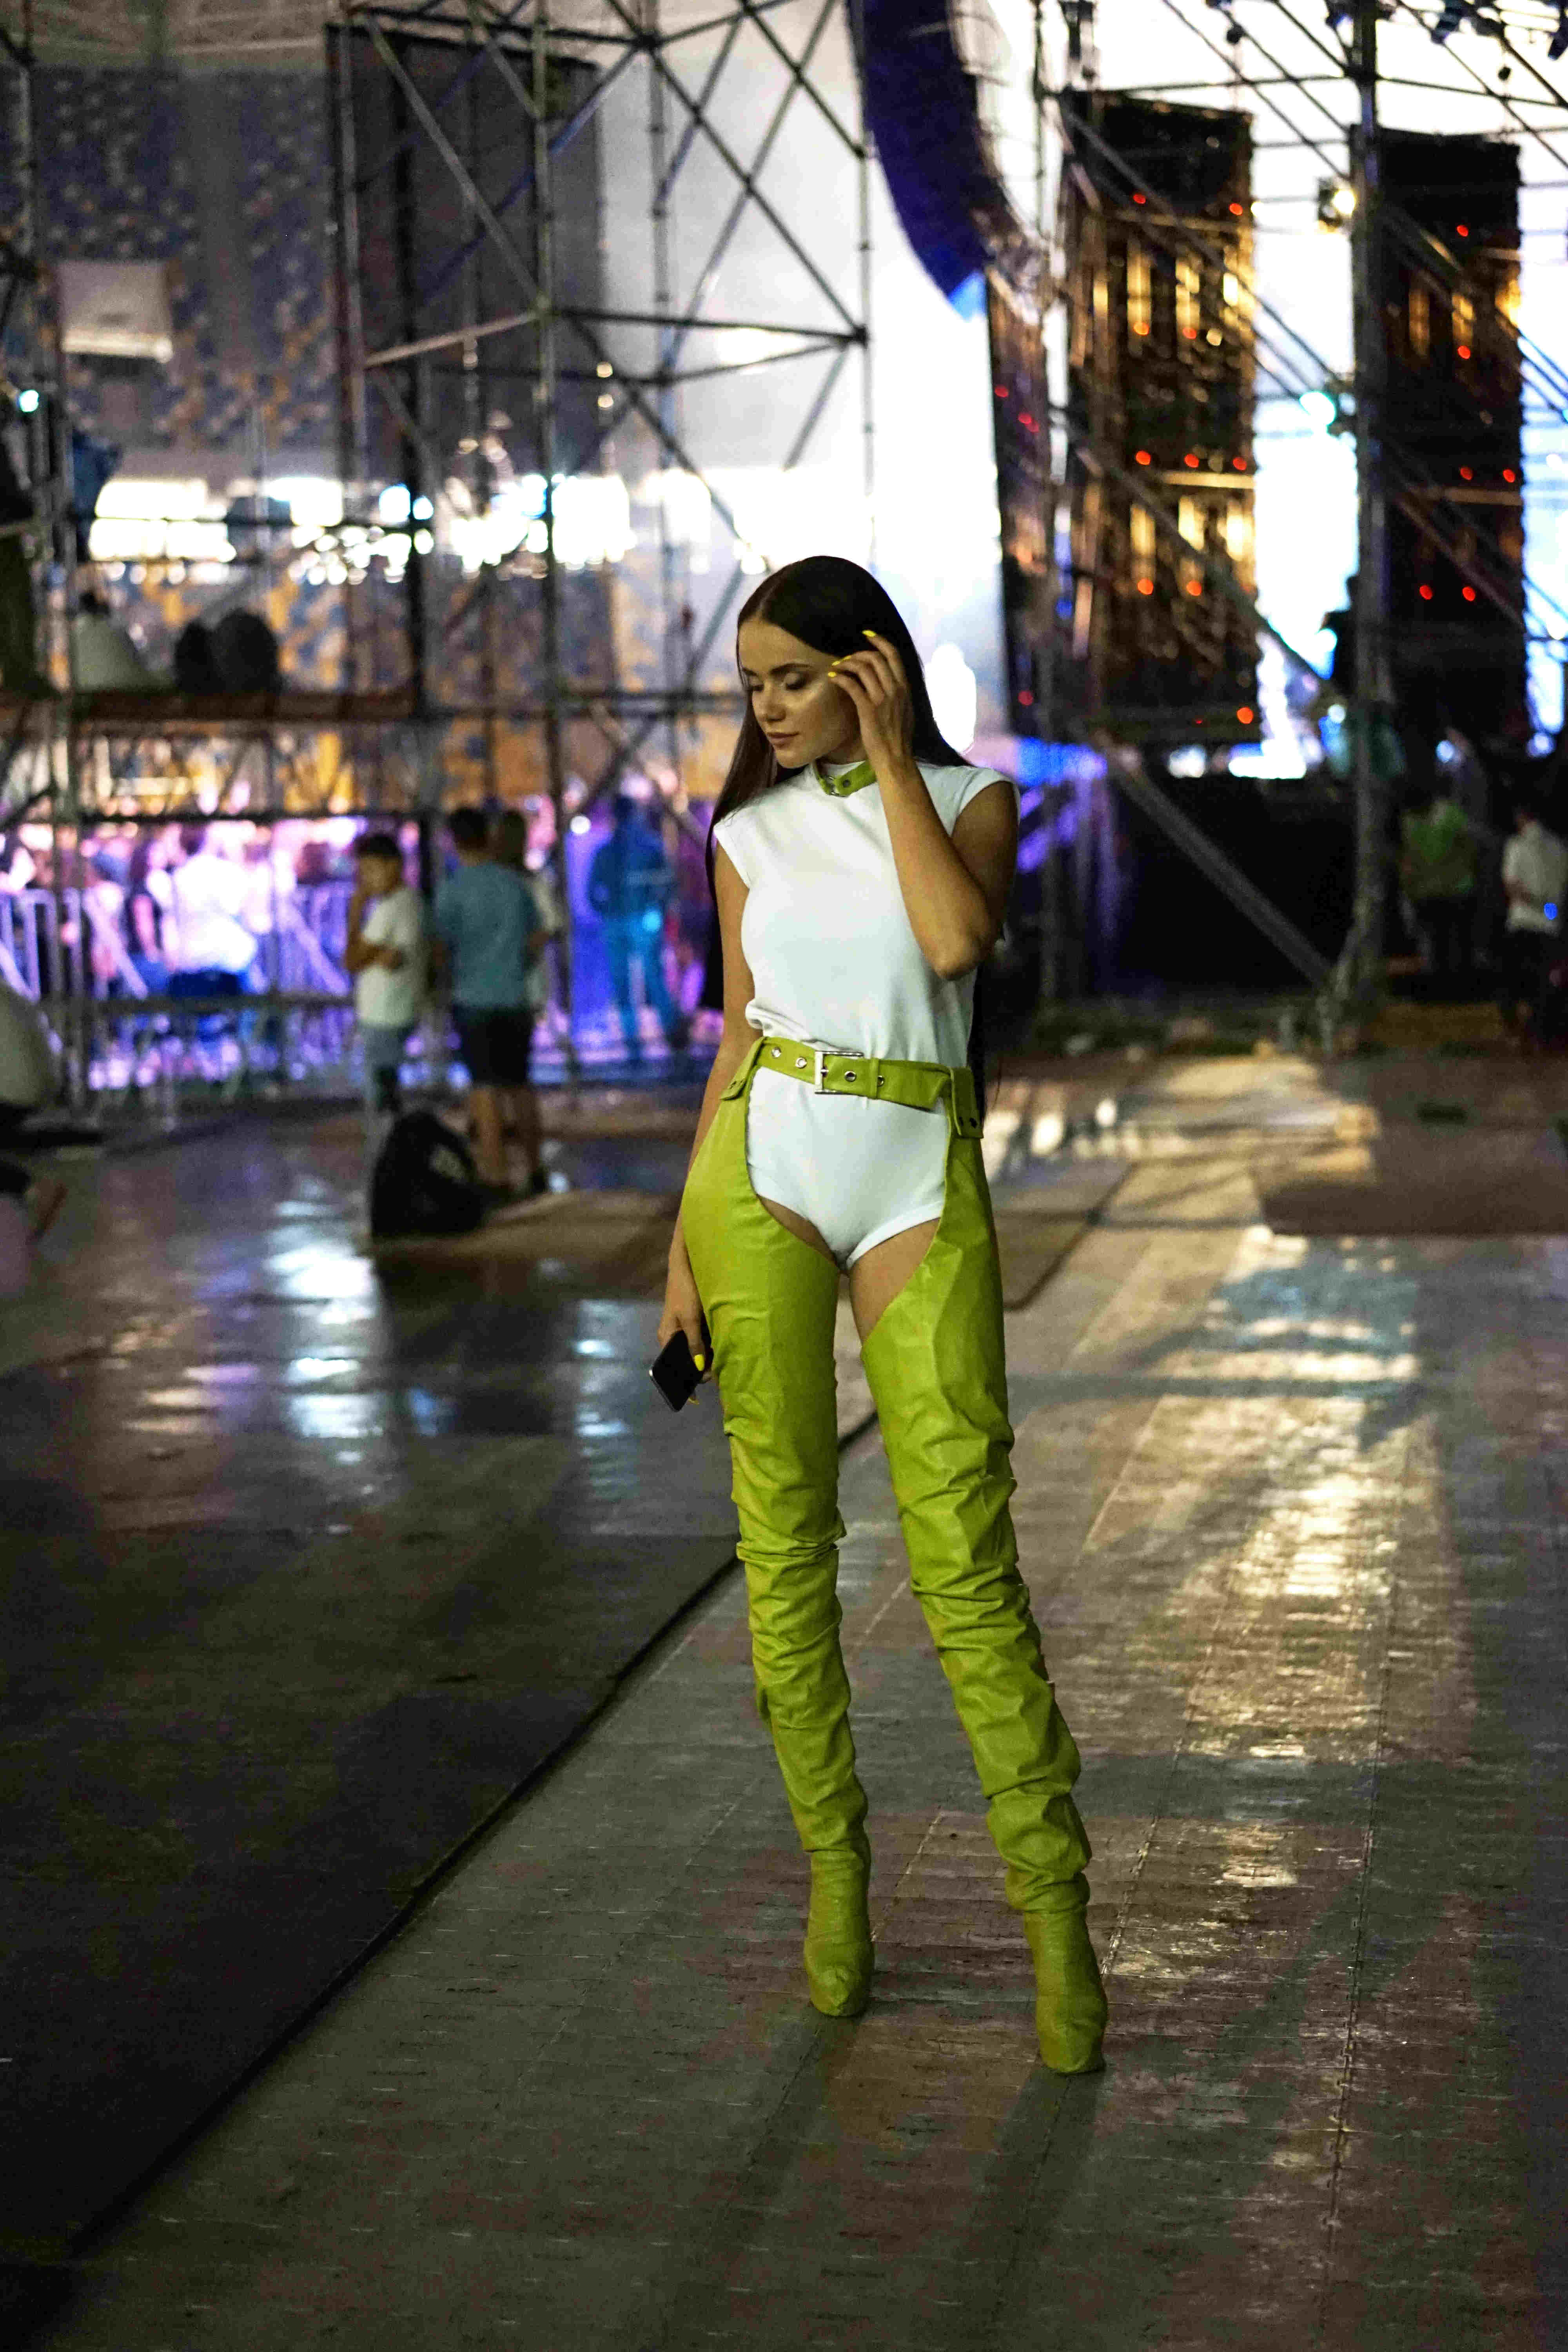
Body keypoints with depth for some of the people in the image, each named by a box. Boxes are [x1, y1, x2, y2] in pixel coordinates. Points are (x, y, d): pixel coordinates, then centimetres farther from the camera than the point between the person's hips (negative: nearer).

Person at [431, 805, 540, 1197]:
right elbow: (534, 938, 10)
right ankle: (535, 1172, 20)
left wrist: (451, 980, 13)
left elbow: (441, 949, -7)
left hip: (475, 1001, -4)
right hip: (516, 999, 4)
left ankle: (496, 1178, 1)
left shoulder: (452, 891, -10)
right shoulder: (516, 884, 3)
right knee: (519, 1085, 15)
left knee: (486, 1090, 0)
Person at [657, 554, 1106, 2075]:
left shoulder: (969, 798, 4)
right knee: (783, 1535, 1)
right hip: (766, 1168, 2)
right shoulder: (749, 834, 10)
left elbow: (959, 940, -17)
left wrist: (889, 755, -8)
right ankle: (834, 1864, 15)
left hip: (921, 1183, -2)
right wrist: (686, 1245, 6)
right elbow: (738, 1043, 11)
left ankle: (1053, 1907, 0)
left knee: (962, 1551, -8)